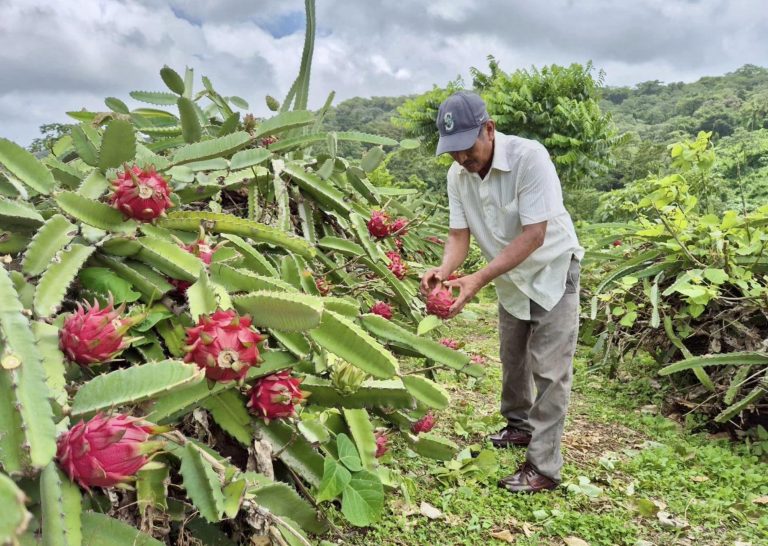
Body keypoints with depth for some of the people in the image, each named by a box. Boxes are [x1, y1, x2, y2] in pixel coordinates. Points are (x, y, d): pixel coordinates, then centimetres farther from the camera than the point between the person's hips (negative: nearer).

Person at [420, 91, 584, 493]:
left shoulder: (529, 157, -31)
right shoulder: (457, 174, -13)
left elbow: (533, 235, -33)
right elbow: (459, 234, -11)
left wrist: (478, 280, -39)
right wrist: (443, 271, -33)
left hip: (551, 270, -6)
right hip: (510, 277, 6)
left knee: (549, 370, -5)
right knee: (513, 359, 20)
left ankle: (543, 467, 3)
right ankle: (519, 425, 42)